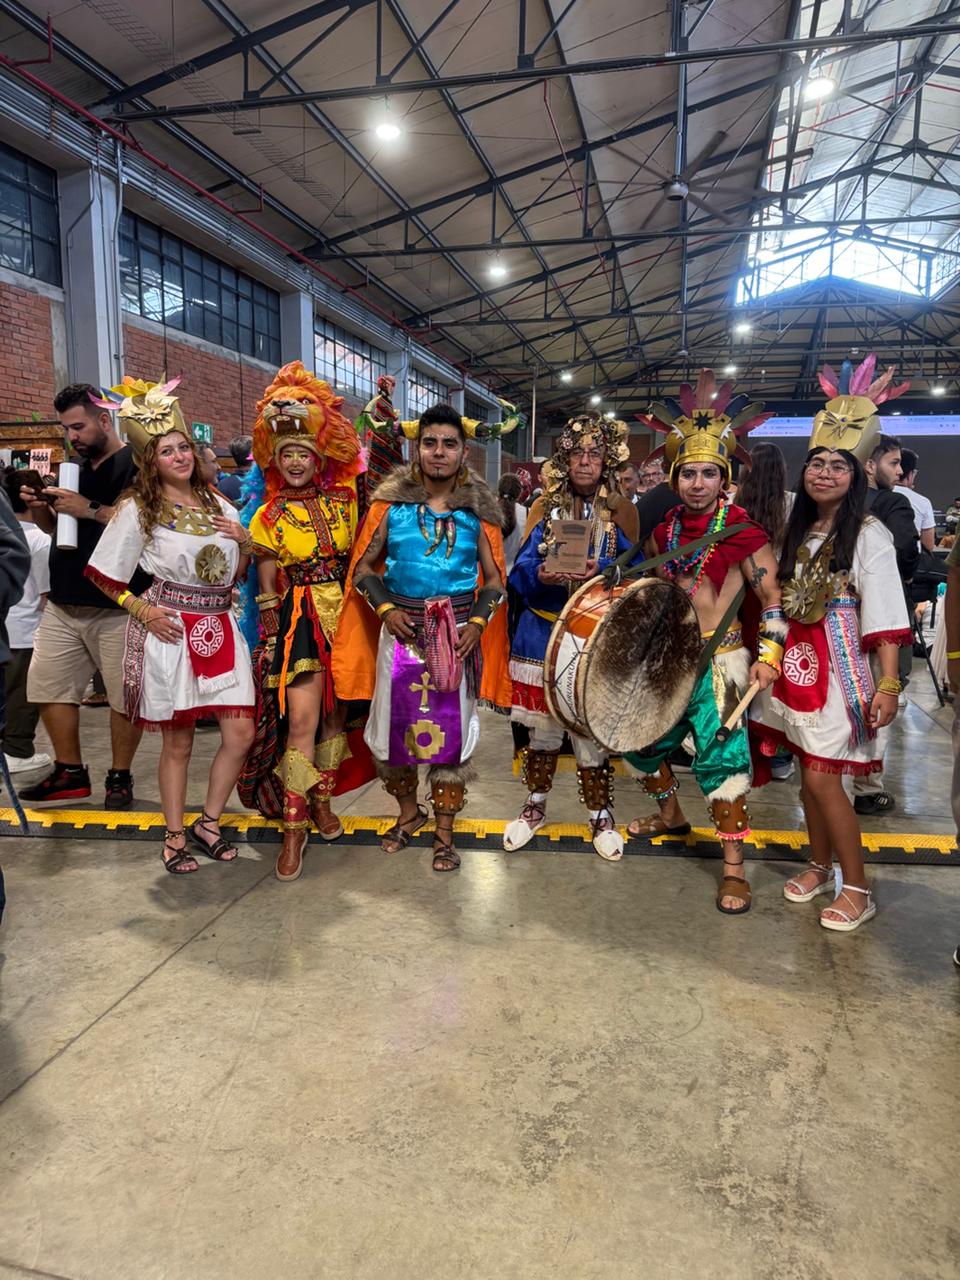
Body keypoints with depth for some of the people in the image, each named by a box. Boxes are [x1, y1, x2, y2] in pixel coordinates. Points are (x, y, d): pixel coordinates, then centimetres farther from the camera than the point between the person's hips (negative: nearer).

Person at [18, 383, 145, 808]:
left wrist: (90, 509, -20)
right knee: (48, 686, 9)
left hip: (116, 608, -8)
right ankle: (70, 772, 22)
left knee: (124, 696, -1)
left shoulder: (135, 464, -5)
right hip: (63, 604, 8)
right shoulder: (75, 467, 18)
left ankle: (120, 777, 15)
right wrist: (39, 507, 5)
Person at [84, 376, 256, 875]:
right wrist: (144, 611, -8)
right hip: (170, 629, -4)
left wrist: (244, 542, 0)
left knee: (241, 732, -1)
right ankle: (174, 837, 20)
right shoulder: (137, 509, -3)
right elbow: (104, 575, 1)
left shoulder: (218, 506, 11)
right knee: (178, 741, 4)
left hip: (220, 628, 4)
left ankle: (208, 823, 18)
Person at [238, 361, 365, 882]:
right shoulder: (269, 516, 1)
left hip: (345, 614, 3)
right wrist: (272, 639, -2)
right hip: (299, 620, -3)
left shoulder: (344, 500, 5)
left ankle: (322, 801, 30)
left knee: (335, 715, 11)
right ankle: (294, 826, 2)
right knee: (301, 722, -10)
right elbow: (266, 589, 2)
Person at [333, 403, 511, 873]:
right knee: (395, 721, 6)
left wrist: (477, 622, -9)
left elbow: (495, 578, 6)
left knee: (451, 726, 3)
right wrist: (385, 608, -8)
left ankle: (444, 832, 18)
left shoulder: (478, 509, 3)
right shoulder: (391, 503, 2)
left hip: (457, 633, 0)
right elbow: (364, 566, 6)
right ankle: (408, 812, 32)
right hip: (402, 629, 1)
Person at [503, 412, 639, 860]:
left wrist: (602, 572, -24)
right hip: (544, 632, 2)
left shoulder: (620, 511, 2)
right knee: (542, 725, 10)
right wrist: (541, 575, -22)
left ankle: (600, 815, 22)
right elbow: (521, 568, 0)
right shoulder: (546, 507, 6)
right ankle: (535, 806, 30)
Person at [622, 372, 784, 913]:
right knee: (643, 739, 17)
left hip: (717, 660, -7)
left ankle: (735, 867, 2)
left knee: (721, 755, -10)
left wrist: (769, 656, -17)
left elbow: (771, 597, -8)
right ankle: (671, 814, 43)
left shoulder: (742, 528, -10)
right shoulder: (666, 528, 7)